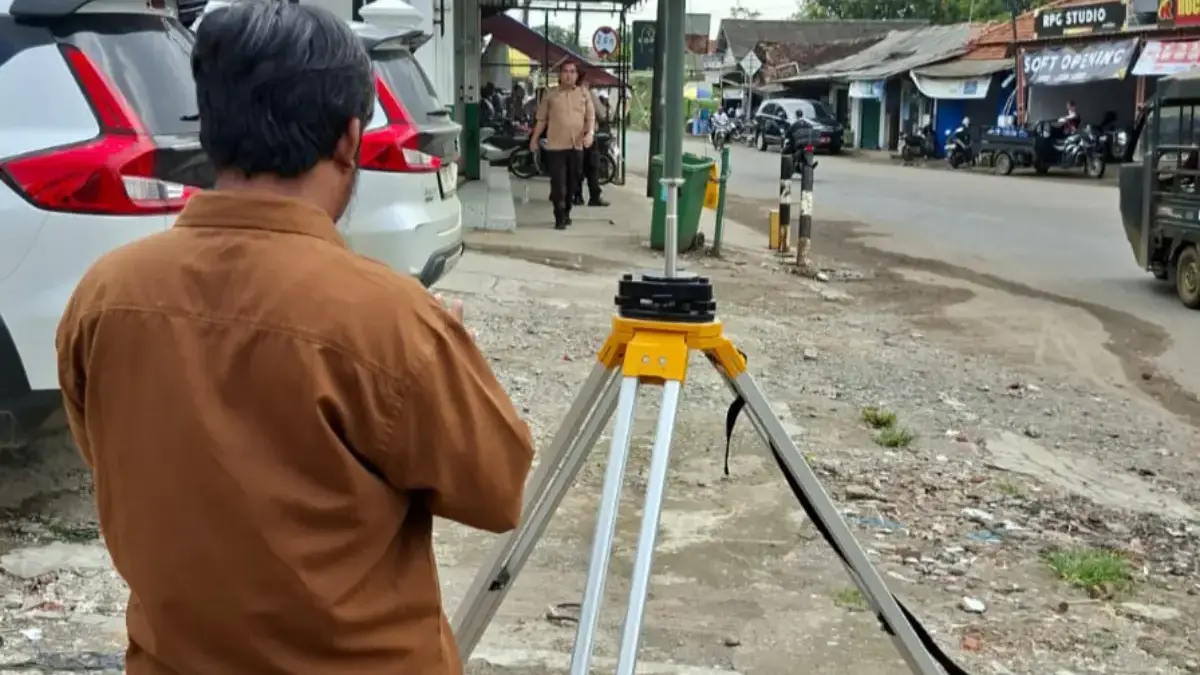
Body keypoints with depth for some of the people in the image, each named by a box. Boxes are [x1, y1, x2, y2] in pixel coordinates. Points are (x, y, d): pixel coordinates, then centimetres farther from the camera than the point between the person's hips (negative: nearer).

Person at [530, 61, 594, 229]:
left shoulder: (584, 94, 8)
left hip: (576, 146, 3)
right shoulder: (550, 94, 3)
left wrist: (589, 133, -10)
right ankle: (560, 218, -4)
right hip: (556, 145, -2)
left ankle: (566, 213, 26)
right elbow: (541, 119, 8)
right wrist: (534, 139, 7)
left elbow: (591, 117, 7)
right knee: (558, 183, -7)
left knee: (571, 183, 11)